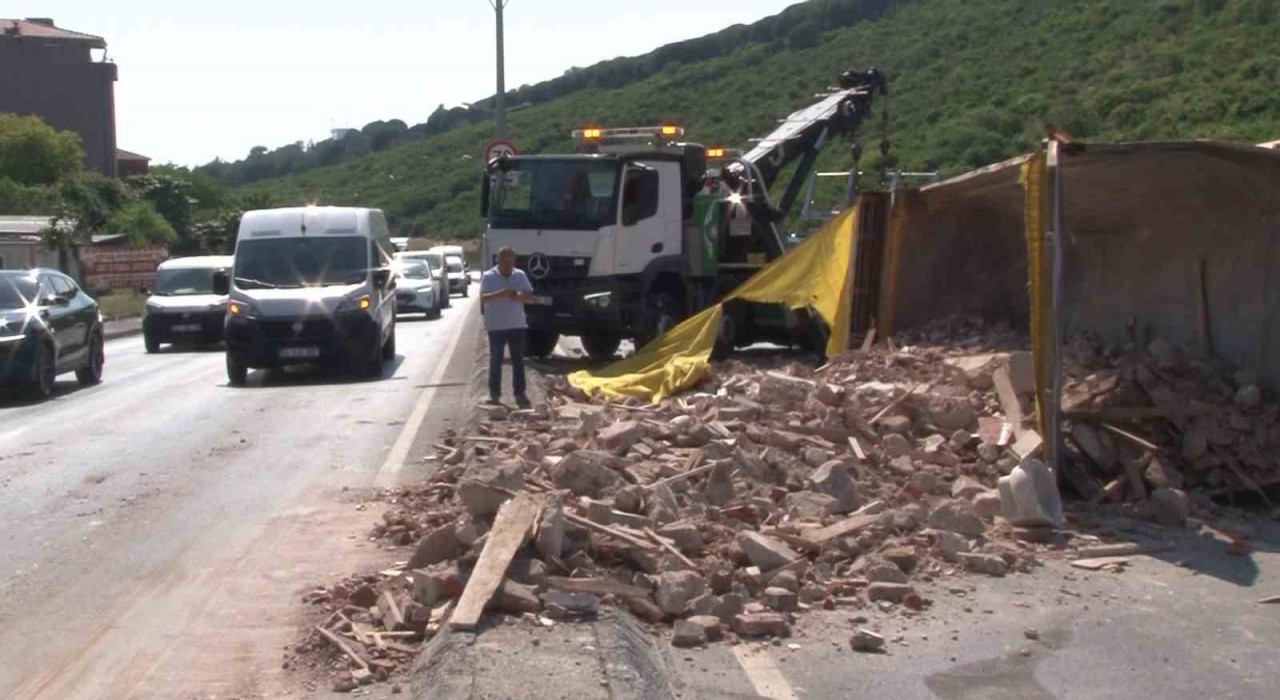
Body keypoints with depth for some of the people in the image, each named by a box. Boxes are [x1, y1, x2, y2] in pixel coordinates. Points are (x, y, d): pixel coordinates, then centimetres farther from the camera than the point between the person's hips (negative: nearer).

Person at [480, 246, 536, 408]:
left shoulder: (520, 275, 5)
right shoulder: (488, 276, -5)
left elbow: (531, 297, 6)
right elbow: (483, 298, -15)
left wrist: (520, 296, -16)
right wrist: (501, 293, -29)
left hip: (517, 325, 3)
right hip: (496, 326, -3)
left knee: (518, 361, 5)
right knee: (496, 360, 4)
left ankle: (520, 393, 10)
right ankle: (494, 393, 11)